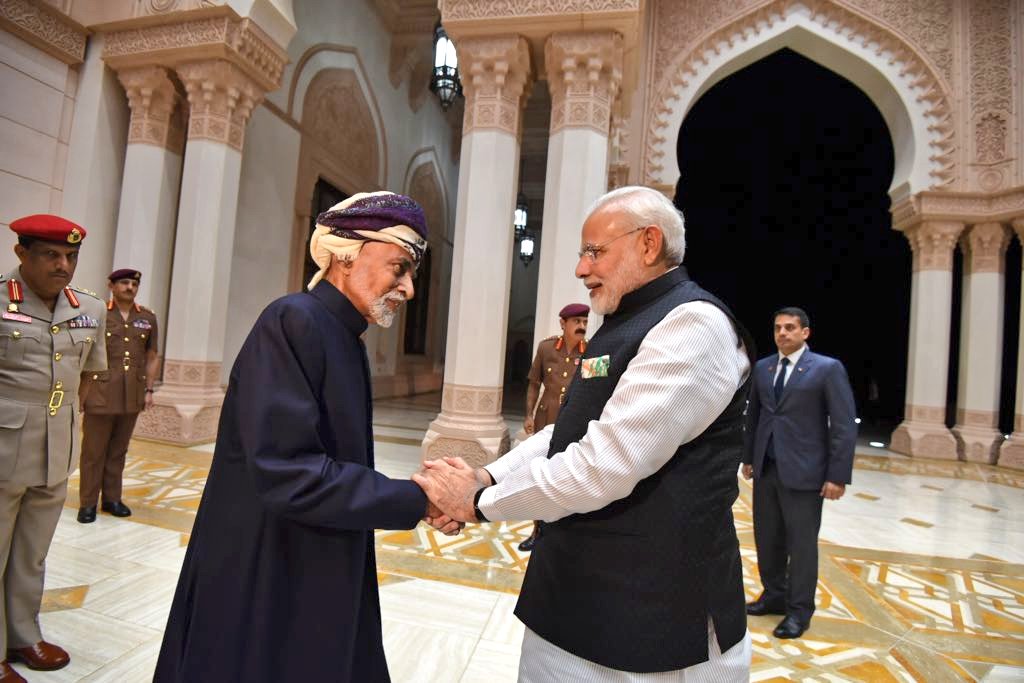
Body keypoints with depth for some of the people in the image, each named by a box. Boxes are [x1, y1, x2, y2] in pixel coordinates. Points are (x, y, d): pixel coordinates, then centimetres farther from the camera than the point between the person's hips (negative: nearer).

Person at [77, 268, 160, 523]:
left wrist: (149, 390, 8)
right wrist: (79, 391, -4)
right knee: (93, 451, 4)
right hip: (99, 394, -3)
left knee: (119, 451, 12)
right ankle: (88, 503, 15)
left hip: (132, 397, 3)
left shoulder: (148, 318, 10)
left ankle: (112, 498, 22)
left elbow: (152, 358, 13)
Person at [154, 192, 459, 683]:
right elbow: (286, 473, -28)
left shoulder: (346, 339, 5)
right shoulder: (293, 323, -21)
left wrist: (418, 493, -3)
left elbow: (333, 462, 7)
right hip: (262, 583, -8)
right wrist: (417, 500, -22)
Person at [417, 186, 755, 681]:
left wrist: (480, 502, -15)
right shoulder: (625, 326, 13)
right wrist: (487, 478, -4)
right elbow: (567, 434, 10)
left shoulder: (694, 324, -19)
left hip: (652, 616, -8)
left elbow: (604, 464, -26)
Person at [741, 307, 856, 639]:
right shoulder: (762, 367, 9)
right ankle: (774, 595, 31)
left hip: (803, 471, -5)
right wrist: (748, 457, 14)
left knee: (801, 543, 5)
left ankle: (799, 611, 21)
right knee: (767, 538, 13)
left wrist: (838, 475, -12)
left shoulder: (828, 368, -6)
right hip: (766, 469, 5)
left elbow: (844, 425, -8)